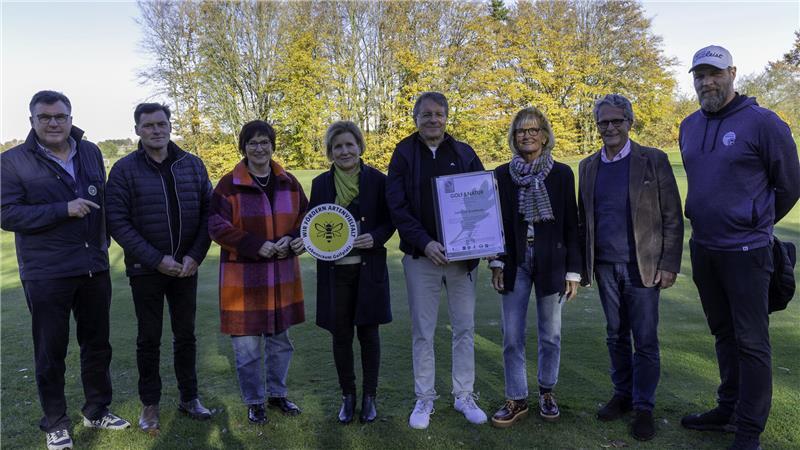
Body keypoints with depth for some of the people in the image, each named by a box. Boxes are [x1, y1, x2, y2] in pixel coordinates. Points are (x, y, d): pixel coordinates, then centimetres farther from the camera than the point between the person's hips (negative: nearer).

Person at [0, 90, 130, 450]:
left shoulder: (90, 152, 7)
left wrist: (104, 241, 9)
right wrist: (64, 210, -21)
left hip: (94, 268, 4)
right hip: (46, 275, -4)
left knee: (97, 344, 15)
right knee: (51, 351, 8)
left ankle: (97, 411, 32)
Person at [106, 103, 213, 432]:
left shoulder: (192, 165, 2)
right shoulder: (125, 169, -7)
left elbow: (208, 212, 2)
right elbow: (117, 221, -11)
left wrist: (195, 256, -10)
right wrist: (156, 259, -16)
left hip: (186, 266, 3)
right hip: (146, 269, -2)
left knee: (185, 335, 13)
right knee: (149, 339, 10)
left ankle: (189, 397, 28)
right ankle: (149, 404, 26)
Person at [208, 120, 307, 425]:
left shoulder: (288, 182, 5)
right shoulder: (230, 184, -7)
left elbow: (305, 217, 10)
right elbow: (216, 225, -11)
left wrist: (294, 239, -11)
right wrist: (257, 245, -19)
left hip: (282, 275, 4)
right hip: (243, 277, -4)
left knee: (280, 339, 16)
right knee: (247, 345, 3)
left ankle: (278, 393, 36)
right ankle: (254, 402, 24)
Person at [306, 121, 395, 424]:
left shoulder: (377, 180, -2)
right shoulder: (321, 183, 4)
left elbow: (389, 220, 1)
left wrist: (375, 237, -18)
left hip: (368, 268, -2)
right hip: (334, 271, 2)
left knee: (368, 333, 8)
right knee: (341, 335, 9)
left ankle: (369, 396, 24)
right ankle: (348, 396, 26)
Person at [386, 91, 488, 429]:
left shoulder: (464, 153, 6)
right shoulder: (404, 154, 1)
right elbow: (397, 205, -6)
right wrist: (425, 242, -18)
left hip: (462, 255, 2)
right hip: (421, 255, -1)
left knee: (464, 328, 9)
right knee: (423, 331, 7)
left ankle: (464, 396, 23)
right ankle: (424, 399, 21)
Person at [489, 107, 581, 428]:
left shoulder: (561, 174, 1)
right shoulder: (502, 175, 3)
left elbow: (571, 225, 0)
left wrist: (573, 271, -3)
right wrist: (496, 263, -4)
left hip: (551, 265, 0)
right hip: (514, 266, 1)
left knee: (550, 335, 10)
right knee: (511, 338, 3)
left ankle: (546, 392, 30)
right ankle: (516, 400, 17)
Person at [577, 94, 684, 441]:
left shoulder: (654, 161, -2)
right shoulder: (588, 167, 9)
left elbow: (672, 217, -3)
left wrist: (669, 264, -8)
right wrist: (582, 265, 8)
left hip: (642, 266, -3)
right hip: (605, 267, 4)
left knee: (645, 340, 3)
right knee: (616, 335, 13)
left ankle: (644, 407, 16)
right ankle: (622, 394, 28)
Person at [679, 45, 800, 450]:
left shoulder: (762, 122, -11)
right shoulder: (689, 127, 8)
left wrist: (757, 224, 9)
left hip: (745, 250, -6)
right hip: (703, 247, 6)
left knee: (751, 341, 1)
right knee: (723, 334, 17)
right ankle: (729, 409, 31)